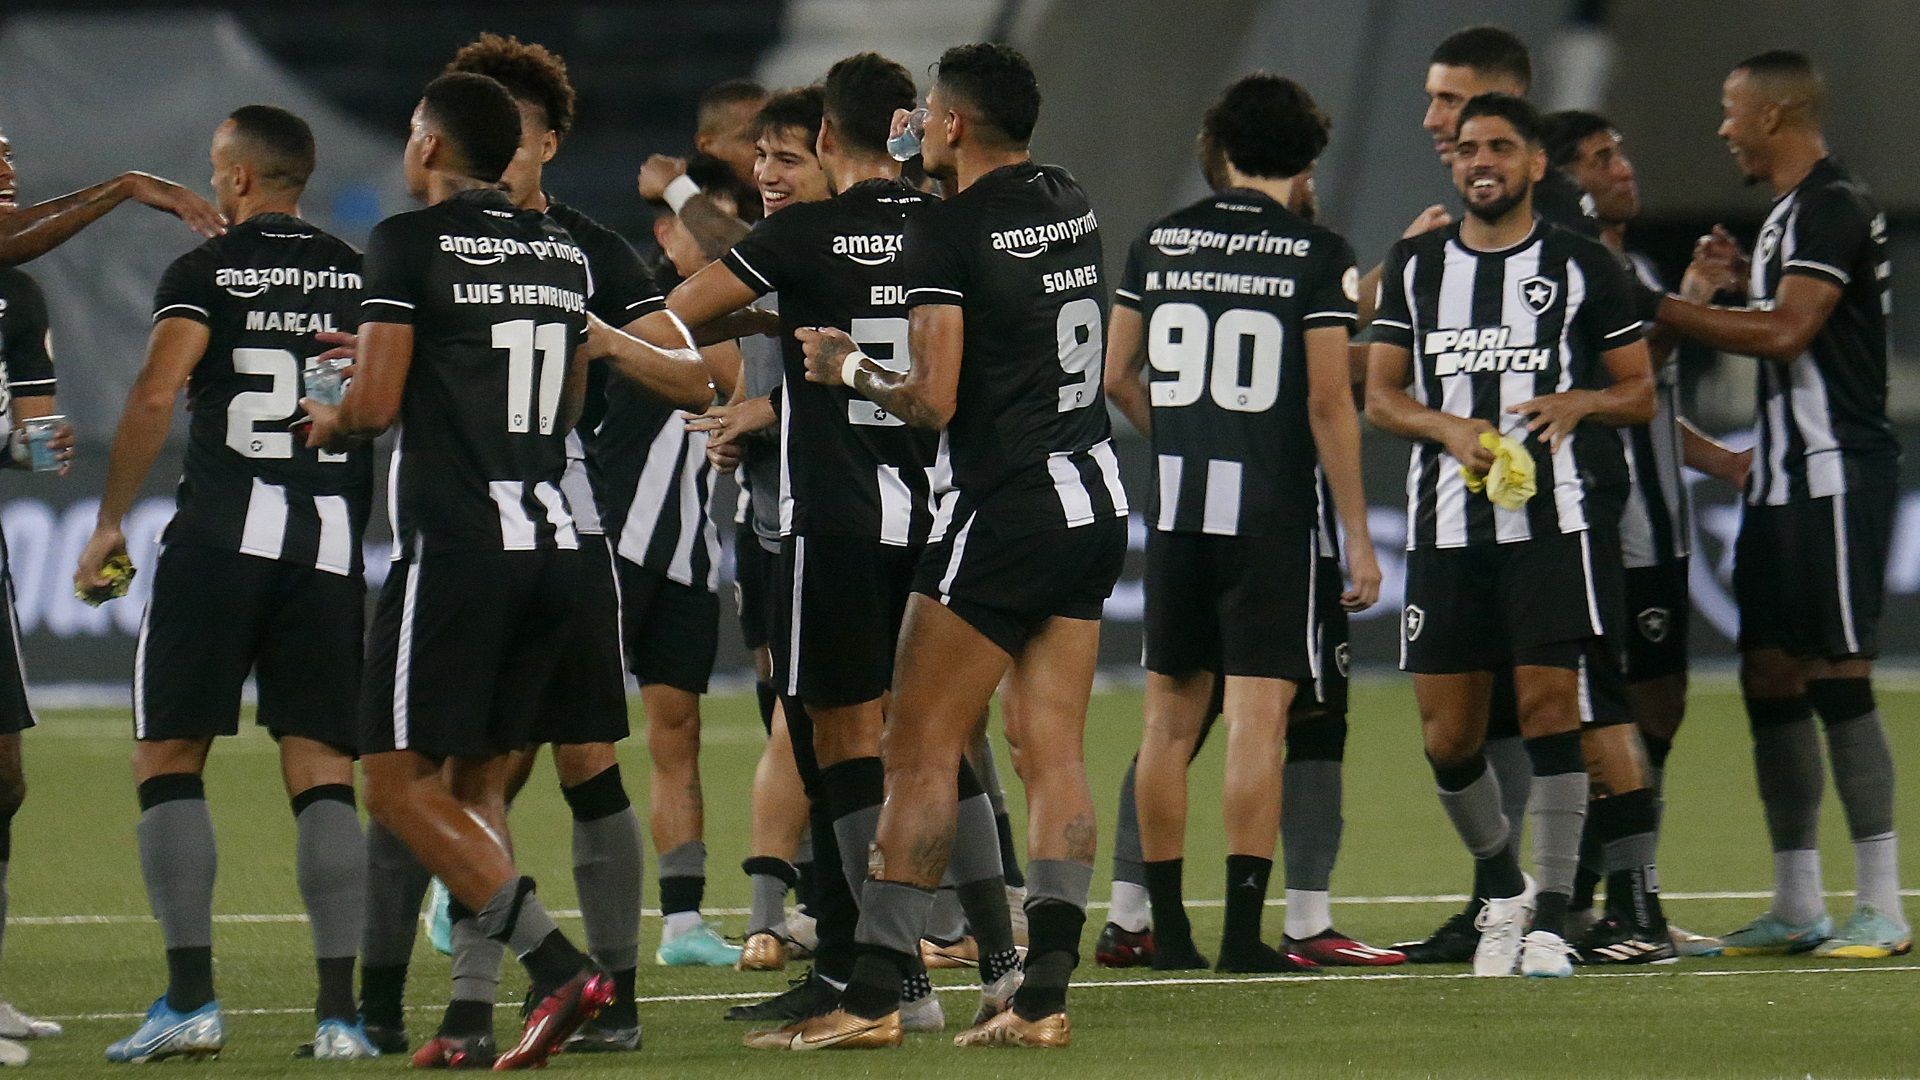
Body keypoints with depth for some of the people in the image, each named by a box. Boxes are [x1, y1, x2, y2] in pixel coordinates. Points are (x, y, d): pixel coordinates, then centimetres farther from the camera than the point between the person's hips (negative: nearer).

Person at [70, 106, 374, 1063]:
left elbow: (155, 395, -12)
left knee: (168, 761, 4)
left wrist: (110, 522, -6)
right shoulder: (361, 277, 13)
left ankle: (191, 997, -6)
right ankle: (341, 1009, -5)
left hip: (219, 536, -4)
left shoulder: (205, 273, 0)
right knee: (323, 775, 4)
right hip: (333, 537, 4)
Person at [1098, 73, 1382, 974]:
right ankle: (1244, 932, -10)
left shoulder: (1158, 243, 7)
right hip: (1271, 515, -4)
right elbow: (1328, 403, -10)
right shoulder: (1315, 253, -6)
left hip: (1175, 512, 4)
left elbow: (1117, 378, 14)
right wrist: (1360, 540, -5)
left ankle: (1168, 929, 14)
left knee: (1171, 719, 11)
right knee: (1257, 721, -5)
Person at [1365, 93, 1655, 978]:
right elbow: (1380, 394, 12)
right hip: (1446, 527, 3)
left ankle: (1550, 918, -8)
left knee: (1550, 704, -12)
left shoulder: (1582, 267, 5)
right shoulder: (1416, 265, 13)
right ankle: (1502, 889, 25)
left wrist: (1579, 402, -13)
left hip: (1556, 517, -3)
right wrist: (1447, 426, -8)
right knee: (1447, 733, 2)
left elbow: (1640, 393, 8)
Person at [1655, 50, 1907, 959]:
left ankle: (1882, 908, -9)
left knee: (1838, 679, -10)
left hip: (1835, 473, -10)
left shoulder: (1834, 206, -13)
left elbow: (1787, 333, -21)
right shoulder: (1790, 210, 18)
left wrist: (1670, 313, -14)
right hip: (1785, 474, 10)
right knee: (1770, 678, 9)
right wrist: (1740, 280, 15)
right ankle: (1796, 908, 13)